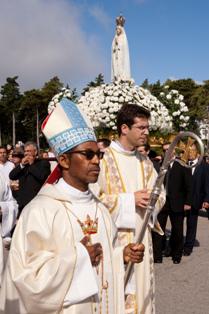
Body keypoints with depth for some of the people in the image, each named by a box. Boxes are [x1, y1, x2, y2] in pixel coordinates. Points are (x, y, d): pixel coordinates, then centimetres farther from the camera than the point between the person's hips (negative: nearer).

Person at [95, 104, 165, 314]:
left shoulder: (144, 161, 10)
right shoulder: (105, 159, -12)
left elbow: (160, 193, 12)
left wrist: (151, 198, -12)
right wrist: (129, 199, -16)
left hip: (141, 234, 6)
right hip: (115, 236, -6)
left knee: (141, 289, 15)